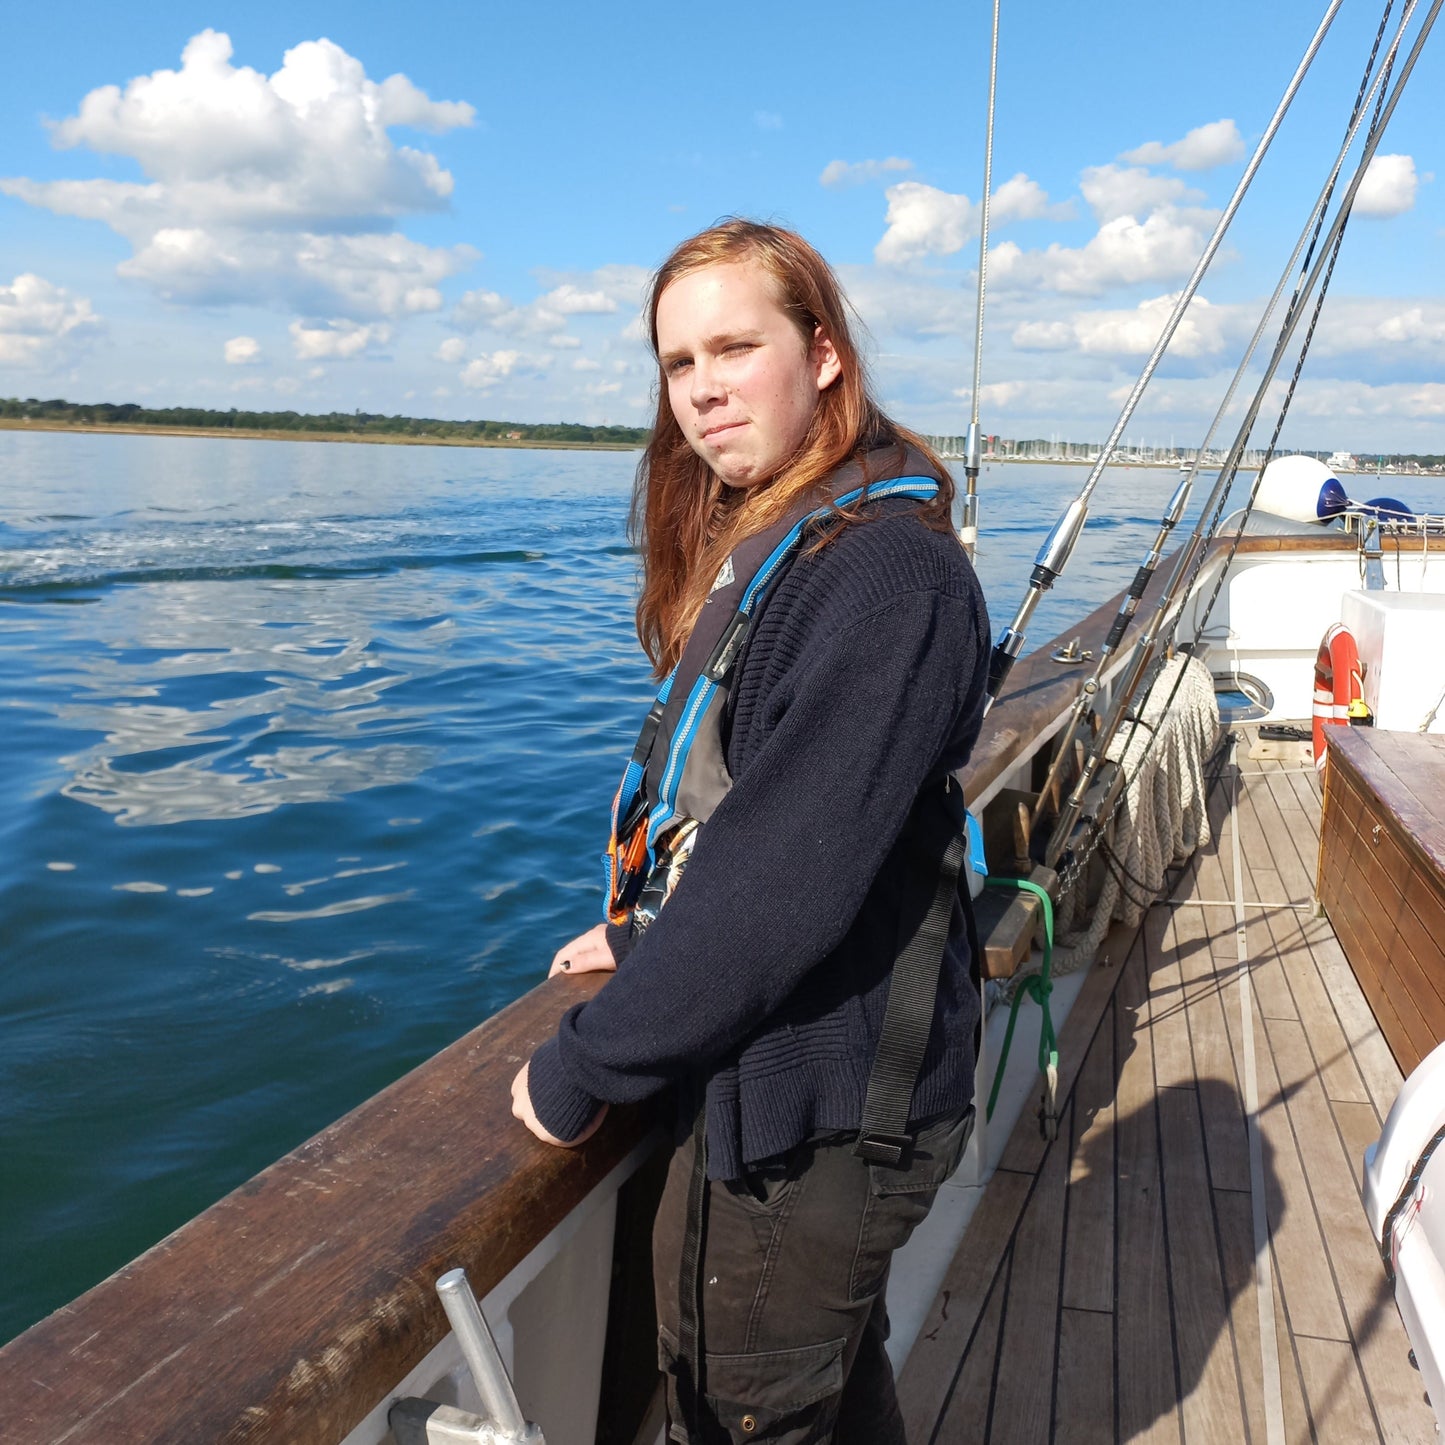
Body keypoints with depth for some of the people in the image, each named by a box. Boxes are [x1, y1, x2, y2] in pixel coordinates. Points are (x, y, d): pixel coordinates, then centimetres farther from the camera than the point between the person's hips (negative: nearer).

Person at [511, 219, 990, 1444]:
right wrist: (652, 940, 8)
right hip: (772, 1075, 9)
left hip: (815, 1116, -9)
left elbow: (788, 876, -27)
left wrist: (582, 1069, -18)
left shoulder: (884, 571, -24)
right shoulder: (758, 546, 7)